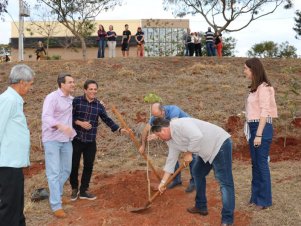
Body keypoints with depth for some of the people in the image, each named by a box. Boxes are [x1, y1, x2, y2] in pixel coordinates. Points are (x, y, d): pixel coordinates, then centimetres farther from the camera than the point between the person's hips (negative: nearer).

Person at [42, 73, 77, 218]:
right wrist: (60, 126, -41)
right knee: (54, 172, -5)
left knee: (66, 170, 14)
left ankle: (56, 195, 34)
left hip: (66, 140, 7)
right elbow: (46, 117, -25)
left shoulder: (71, 99, 10)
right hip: (52, 139, -7)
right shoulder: (52, 97, -13)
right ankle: (56, 206, -1)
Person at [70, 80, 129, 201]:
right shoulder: (76, 101, -7)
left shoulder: (99, 105, 2)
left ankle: (83, 191, 23)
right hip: (76, 139, -3)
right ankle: (74, 189, 26)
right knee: (74, 165, 5)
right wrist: (80, 122, -20)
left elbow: (107, 120, 3)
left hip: (91, 141, 3)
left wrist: (119, 129, -7)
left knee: (88, 166, 7)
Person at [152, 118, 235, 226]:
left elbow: (197, 136, -33)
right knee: (197, 173, 20)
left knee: (224, 182, -11)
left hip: (220, 143, -11)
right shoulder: (171, 140, 8)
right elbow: (171, 160, 13)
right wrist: (163, 182, 14)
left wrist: (188, 153, -16)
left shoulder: (180, 124, -22)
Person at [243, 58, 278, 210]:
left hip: (262, 128, -9)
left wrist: (259, 134, -19)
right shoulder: (255, 88, 13)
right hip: (253, 127, 9)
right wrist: (253, 132, 14)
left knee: (262, 163, -1)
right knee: (255, 163, 13)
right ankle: (256, 196, 24)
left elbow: (265, 112, -17)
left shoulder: (264, 88, -13)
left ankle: (264, 199, 11)